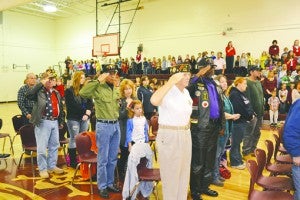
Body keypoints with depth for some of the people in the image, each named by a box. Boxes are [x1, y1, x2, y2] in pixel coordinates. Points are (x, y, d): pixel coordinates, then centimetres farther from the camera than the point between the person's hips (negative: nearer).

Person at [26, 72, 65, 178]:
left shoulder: (57, 93, 13)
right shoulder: (39, 92, -6)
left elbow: (60, 108, 18)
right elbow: (28, 95, -28)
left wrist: (61, 121, 15)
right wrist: (41, 84, -24)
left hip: (55, 122, 6)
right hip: (43, 122, -6)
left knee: (54, 145, 14)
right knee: (42, 147, 1)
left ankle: (52, 166, 28)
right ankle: (42, 169, 15)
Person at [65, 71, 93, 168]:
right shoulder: (69, 91, -3)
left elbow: (90, 103, 7)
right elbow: (71, 106, -9)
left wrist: (87, 113, -10)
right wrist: (84, 111, -11)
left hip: (85, 118, 5)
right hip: (73, 119, -4)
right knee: (74, 139, 1)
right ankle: (73, 162, 9)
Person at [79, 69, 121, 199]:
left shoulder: (116, 90, 11)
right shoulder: (98, 88, -10)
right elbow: (82, 92, -29)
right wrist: (98, 80, -27)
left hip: (116, 125, 7)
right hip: (104, 126, -6)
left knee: (113, 158, 15)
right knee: (103, 159, 4)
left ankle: (110, 183, 30)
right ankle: (102, 186, 19)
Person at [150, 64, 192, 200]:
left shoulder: (186, 92, 10)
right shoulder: (168, 92, -17)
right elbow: (154, 100, -40)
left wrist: (187, 128, 14)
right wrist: (171, 81, -34)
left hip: (185, 136, 8)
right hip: (169, 136, -8)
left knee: (184, 173, 20)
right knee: (170, 174, 5)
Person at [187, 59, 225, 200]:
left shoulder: (213, 84, 13)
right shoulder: (196, 83, -9)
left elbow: (219, 104, 18)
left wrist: (222, 124, 15)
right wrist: (199, 75, -28)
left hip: (213, 126, 8)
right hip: (200, 126, -7)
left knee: (210, 158, 17)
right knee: (198, 160, 3)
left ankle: (205, 186, 33)